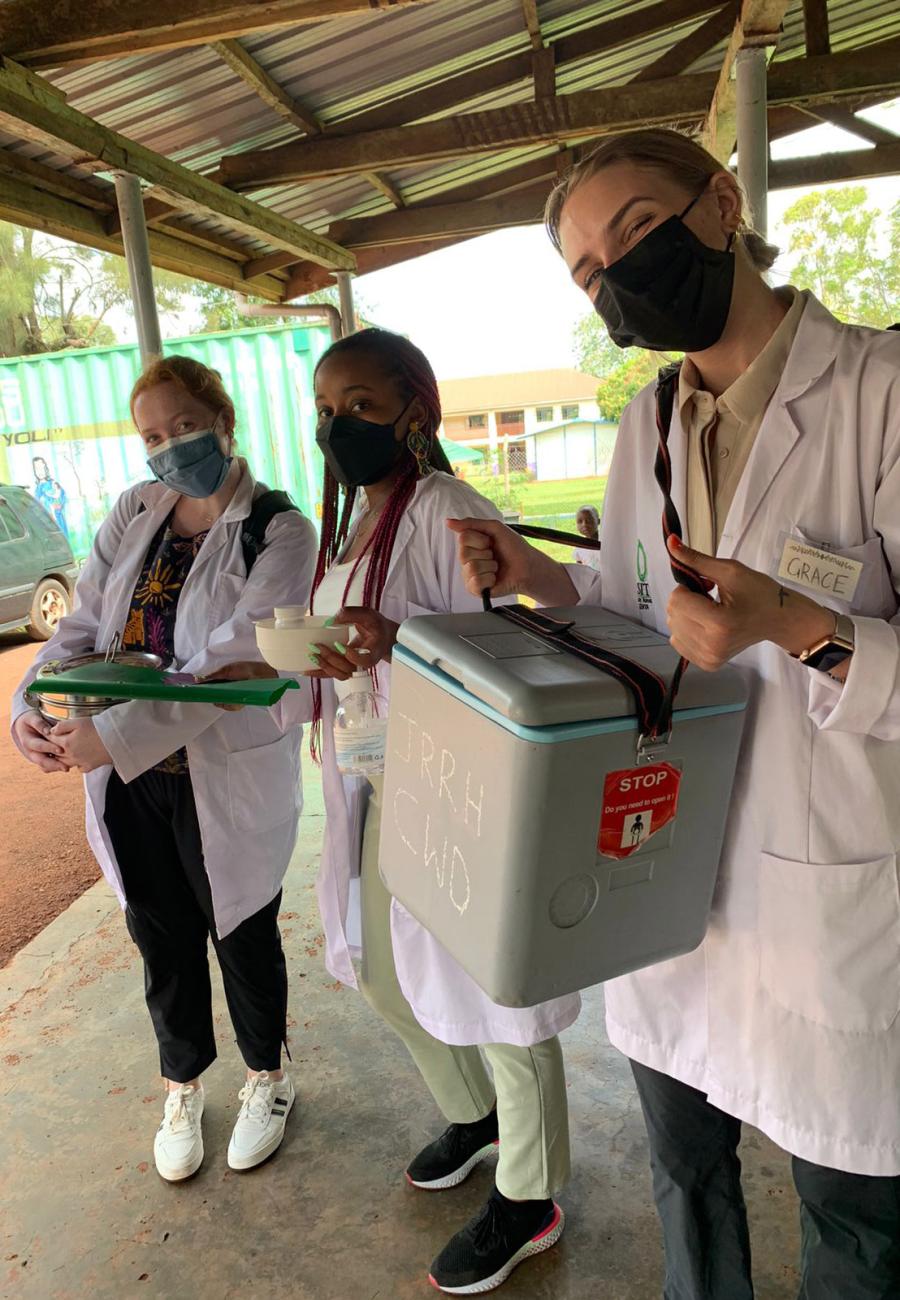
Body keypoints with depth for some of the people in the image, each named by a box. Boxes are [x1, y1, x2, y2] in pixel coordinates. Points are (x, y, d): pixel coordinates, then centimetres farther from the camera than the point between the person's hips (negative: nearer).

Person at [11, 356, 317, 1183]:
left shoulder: (279, 532, -14)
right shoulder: (134, 515, 4)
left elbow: (228, 663, -24)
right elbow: (82, 626, 4)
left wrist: (114, 735, -30)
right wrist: (32, 709, -14)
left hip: (229, 782, -4)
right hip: (130, 780, 5)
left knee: (243, 937, 15)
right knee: (163, 940, 19)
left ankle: (267, 1078, 43)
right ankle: (184, 1087, 46)